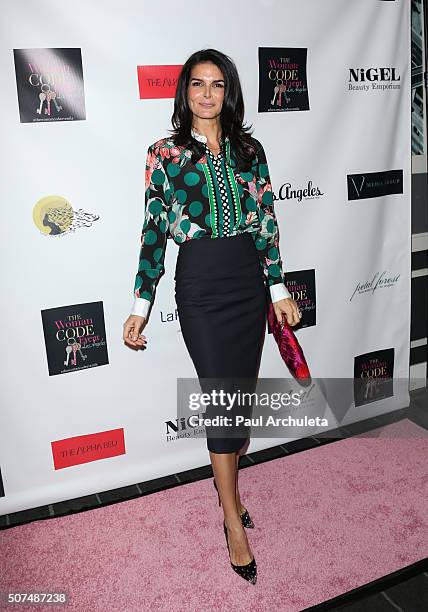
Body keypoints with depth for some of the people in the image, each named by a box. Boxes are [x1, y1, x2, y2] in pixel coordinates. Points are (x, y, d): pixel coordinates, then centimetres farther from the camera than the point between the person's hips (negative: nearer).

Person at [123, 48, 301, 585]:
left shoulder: (250, 150, 9)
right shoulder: (164, 153, 1)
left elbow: (266, 222, 9)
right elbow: (153, 231, 0)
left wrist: (278, 288, 5)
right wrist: (141, 305, -2)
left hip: (249, 282, 4)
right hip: (199, 285, -3)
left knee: (243, 392, 10)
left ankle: (226, 483, 35)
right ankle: (233, 520, 16)